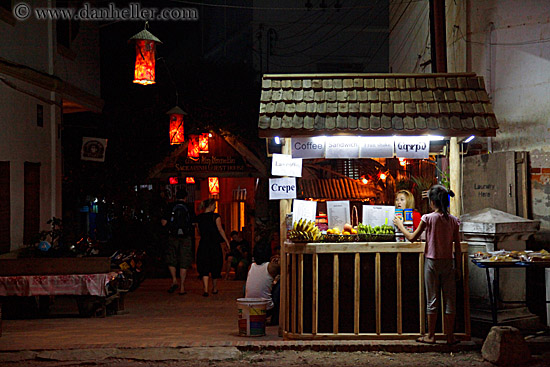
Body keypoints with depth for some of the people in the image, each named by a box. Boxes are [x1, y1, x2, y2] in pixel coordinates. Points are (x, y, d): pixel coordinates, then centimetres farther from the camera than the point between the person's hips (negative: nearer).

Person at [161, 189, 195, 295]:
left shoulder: (170, 208, 0)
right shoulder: (189, 209, 1)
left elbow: (163, 223, -2)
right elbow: (194, 225, 2)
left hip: (173, 237, 0)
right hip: (186, 238, 0)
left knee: (171, 260, 16)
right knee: (184, 263, 4)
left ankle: (174, 280, -3)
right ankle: (182, 287, 3)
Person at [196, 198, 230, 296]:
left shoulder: (199, 217, 5)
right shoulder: (215, 216, -6)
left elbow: (199, 232, 11)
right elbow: (220, 230, -10)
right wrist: (227, 242, -6)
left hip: (203, 244, 2)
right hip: (214, 244, -2)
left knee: (204, 267, 1)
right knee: (215, 266, 13)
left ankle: (205, 289, -14)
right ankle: (214, 289, 25)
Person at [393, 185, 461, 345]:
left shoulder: (428, 218, -10)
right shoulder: (453, 220, -1)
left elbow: (412, 237, -1)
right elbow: (457, 247, 1)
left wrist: (400, 225, 13)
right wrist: (457, 267, 9)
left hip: (432, 261, -2)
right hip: (448, 262, 2)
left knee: (432, 299, 5)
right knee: (449, 299, 8)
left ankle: (431, 336, 13)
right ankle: (450, 336, 12)